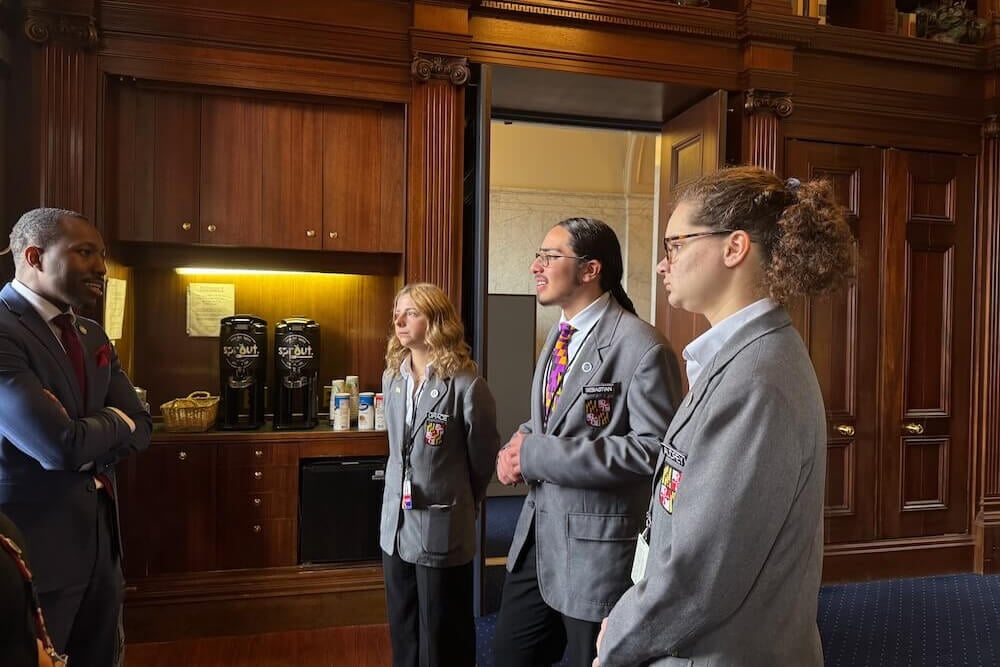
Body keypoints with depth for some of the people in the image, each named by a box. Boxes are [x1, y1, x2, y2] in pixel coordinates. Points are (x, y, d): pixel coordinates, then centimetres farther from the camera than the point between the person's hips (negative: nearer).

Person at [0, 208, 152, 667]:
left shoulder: (92, 335, 10)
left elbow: (139, 429, 6)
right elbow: (60, 445, -27)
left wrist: (84, 444, -14)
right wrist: (112, 421, -7)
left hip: (99, 538, 8)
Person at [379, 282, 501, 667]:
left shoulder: (466, 386, -18)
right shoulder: (392, 379, 3)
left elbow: (483, 458, -6)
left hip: (442, 529, -6)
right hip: (396, 524, 6)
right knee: (402, 632, 21)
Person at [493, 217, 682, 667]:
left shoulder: (641, 347, -20)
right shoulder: (559, 334, 9)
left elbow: (655, 448, -26)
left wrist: (537, 455, -24)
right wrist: (521, 442, -5)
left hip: (596, 544, -8)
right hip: (537, 530, 9)